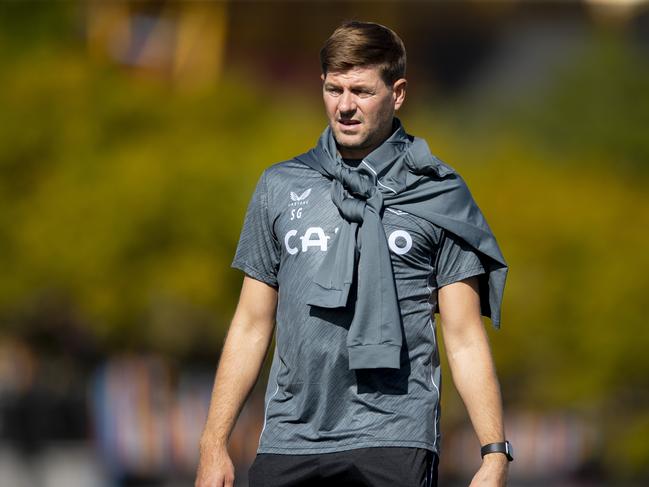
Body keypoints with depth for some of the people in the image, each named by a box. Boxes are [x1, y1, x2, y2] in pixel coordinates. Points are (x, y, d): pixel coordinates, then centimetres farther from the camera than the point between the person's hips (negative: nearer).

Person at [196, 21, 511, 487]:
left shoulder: (439, 194, 5)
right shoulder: (280, 187, 13)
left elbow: (465, 337, 2)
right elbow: (251, 325, 15)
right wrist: (214, 445, 9)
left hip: (395, 445, -3)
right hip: (288, 443, 3)